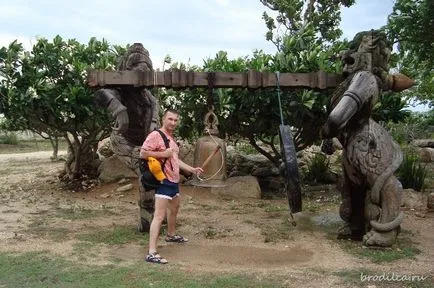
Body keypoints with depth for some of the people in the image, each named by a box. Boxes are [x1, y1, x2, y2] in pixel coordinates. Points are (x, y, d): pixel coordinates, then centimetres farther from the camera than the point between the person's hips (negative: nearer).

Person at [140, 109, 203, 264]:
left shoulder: (171, 138, 16)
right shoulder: (155, 135, -13)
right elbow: (143, 153, -20)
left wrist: (192, 169, 18)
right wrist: (163, 153, -22)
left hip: (174, 181, 10)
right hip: (164, 181, -10)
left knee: (174, 209, 28)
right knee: (159, 216, -15)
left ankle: (171, 235, 51)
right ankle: (151, 253, -16)